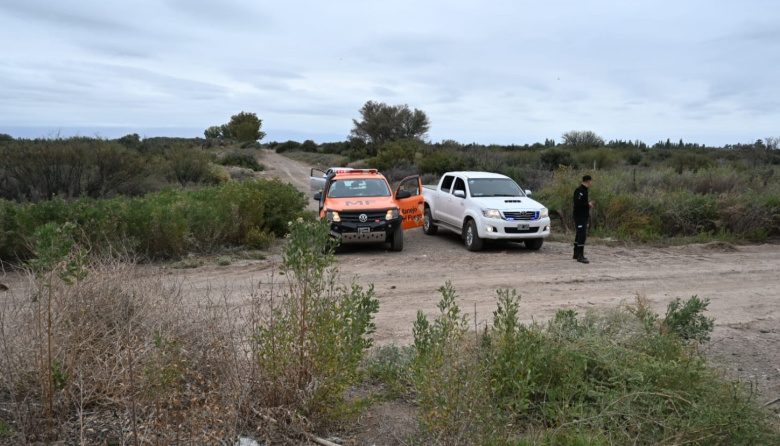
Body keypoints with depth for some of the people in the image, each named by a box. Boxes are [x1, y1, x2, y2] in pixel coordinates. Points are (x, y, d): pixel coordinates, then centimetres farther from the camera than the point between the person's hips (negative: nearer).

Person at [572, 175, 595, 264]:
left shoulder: (584, 190, 15)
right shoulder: (579, 190, -15)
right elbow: (577, 203, -23)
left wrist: (589, 203, 9)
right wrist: (588, 204, -15)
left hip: (584, 216, 10)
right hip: (579, 217, -10)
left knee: (579, 235, 14)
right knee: (582, 235, -12)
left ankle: (576, 254, 22)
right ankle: (580, 256, -12)